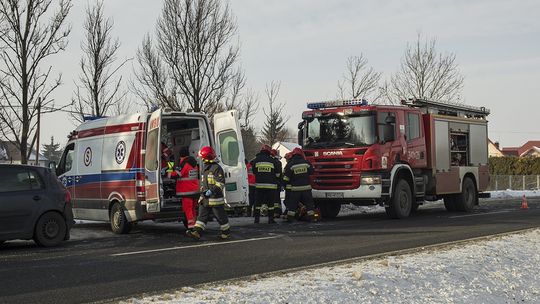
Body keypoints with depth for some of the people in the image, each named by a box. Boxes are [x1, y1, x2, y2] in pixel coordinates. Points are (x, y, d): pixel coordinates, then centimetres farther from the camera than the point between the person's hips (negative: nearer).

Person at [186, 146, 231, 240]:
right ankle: (197, 232, -5)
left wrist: (212, 191, -25)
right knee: (202, 215, 0)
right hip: (205, 197, 8)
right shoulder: (205, 168, 16)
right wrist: (202, 191, 22)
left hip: (215, 197, -8)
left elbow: (221, 183, -18)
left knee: (220, 216, 3)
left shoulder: (217, 168, -13)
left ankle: (226, 232, 17)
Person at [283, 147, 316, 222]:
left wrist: (285, 183, 12)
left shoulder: (290, 164, -7)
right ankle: (311, 217, 4)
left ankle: (290, 217, 7)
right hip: (306, 187, 1)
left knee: (292, 203, 7)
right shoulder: (306, 163, -1)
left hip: (295, 188, -1)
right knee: (309, 202, 7)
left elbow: (286, 178, -5)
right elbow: (311, 172, 14)